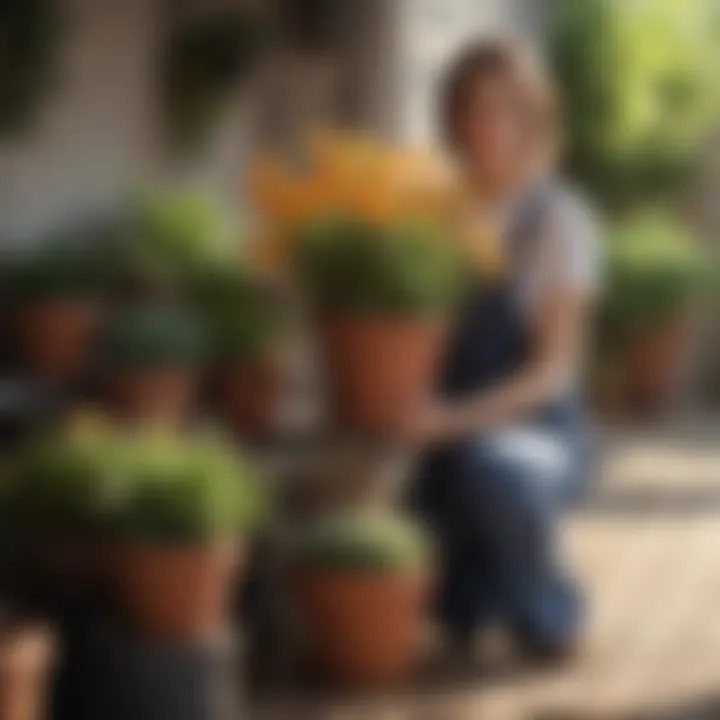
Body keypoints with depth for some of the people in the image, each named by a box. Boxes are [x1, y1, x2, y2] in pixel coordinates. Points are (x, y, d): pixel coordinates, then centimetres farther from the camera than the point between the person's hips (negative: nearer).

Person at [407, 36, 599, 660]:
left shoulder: (560, 218, -6)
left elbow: (554, 368, -12)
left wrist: (456, 418, -28)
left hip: (536, 430, -3)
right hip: (440, 434, 4)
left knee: (491, 466, -40)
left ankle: (550, 610, -5)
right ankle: (469, 587, 11)